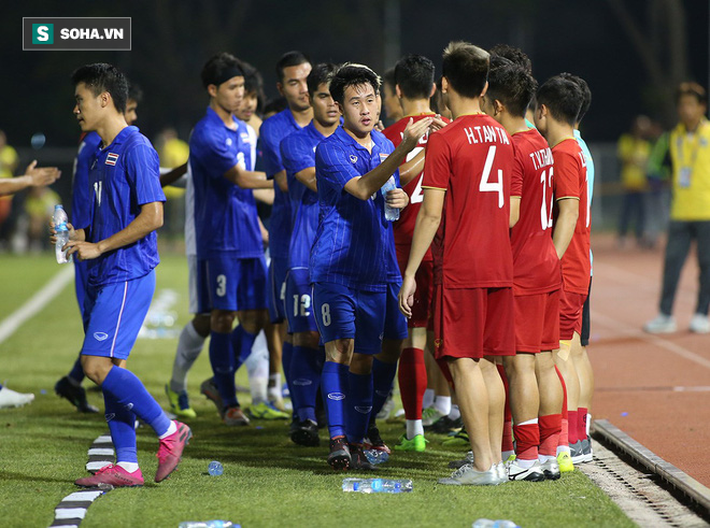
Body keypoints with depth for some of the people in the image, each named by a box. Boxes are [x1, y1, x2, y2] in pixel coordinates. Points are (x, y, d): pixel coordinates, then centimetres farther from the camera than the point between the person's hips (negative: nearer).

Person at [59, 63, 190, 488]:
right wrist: (79, 236, 8)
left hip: (127, 276, -10)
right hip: (106, 277, 10)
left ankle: (169, 430, -4)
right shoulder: (105, 153, 17)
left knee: (98, 365, -14)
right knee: (111, 368, 7)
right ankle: (126, 465, 10)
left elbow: (152, 216, -19)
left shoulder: (135, 149, -13)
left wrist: (98, 247, -16)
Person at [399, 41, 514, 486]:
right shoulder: (503, 137, 10)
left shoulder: (444, 140, -10)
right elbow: (510, 212, 13)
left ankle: (483, 465, -6)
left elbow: (431, 213, -13)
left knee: (464, 362, -4)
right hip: (500, 266, 7)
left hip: (459, 268, -7)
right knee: (488, 362, 12)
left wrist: (410, 272, -8)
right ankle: (496, 460, 13)